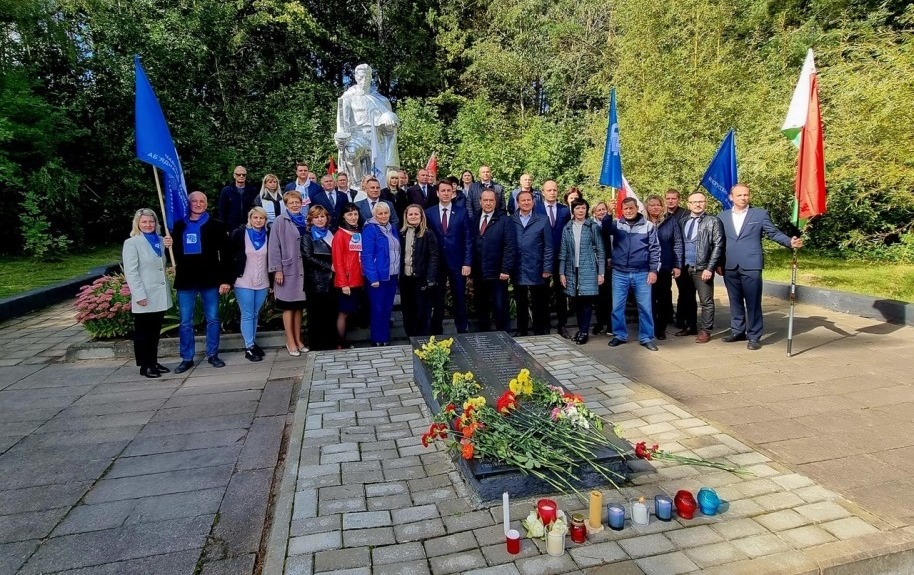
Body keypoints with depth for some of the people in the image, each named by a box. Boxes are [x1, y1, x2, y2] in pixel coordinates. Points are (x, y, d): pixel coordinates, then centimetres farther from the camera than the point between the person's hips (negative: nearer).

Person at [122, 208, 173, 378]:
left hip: (160, 295, 6)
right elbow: (131, 272, -12)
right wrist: (139, 295, -19)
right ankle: (145, 366, 13)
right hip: (145, 297, -6)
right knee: (143, 332, 5)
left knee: (155, 331, 14)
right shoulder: (132, 243, -6)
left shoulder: (160, 240, 11)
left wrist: (168, 247, 4)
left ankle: (153, 362, 24)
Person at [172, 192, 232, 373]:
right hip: (185, 280, 3)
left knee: (212, 319, 6)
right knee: (185, 322, 6)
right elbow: (175, 251, 18)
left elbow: (225, 254, -3)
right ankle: (187, 358, 15)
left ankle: (212, 355, 17)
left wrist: (226, 279, -10)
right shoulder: (179, 226, 11)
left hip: (209, 279, -2)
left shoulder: (216, 225, 2)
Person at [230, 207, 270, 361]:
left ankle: (253, 343, 24)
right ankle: (249, 348, 5)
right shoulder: (238, 234, -3)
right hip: (244, 282, -3)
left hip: (262, 283, 3)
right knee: (247, 315, 1)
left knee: (255, 314, 12)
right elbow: (229, 257, -2)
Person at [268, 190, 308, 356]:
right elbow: (274, 246, -8)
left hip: (301, 268, 5)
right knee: (288, 306, 2)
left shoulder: (304, 222, 12)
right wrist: (277, 269, -14)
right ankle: (290, 342, 9)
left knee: (299, 305, 10)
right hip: (287, 269, -5)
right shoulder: (280, 221, -4)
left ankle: (298, 339, 18)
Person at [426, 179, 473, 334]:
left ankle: (463, 331, 19)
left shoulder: (462, 212, 2)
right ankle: (436, 332, 21)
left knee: (460, 300, 6)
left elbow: (468, 239, 0)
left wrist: (467, 263, -8)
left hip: (457, 263, 0)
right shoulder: (429, 213, 3)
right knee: (437, 301, 9)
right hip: (436, 264, 1)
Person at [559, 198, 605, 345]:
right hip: (572, 270, 3)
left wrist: (601, 273, -4)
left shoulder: (593, 226, 1)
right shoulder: (567, 228, 7)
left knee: (586, 301, -5)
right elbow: (563, 252, 7)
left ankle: (584, 332, 4)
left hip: (588, 270, -3)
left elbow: (600, 251, 1)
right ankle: (581, 329, 19)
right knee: (576, 301, 7)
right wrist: (561, 273, 2)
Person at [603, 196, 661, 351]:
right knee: (617, 306, 5)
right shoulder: (616, 224, 6)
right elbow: (605, 231, -15)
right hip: (619, 273, 1)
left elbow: (655, 249, 2)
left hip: (642, 273, -1)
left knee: (645, 307, 4)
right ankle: (620, 335, 20)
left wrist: (653, 270, -4)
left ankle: (646, 337, 15)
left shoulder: (648, 226, 3)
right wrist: (609, 214, -27)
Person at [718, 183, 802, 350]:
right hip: (730, 267, 3)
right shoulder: (723, 216, 10)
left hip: (751, 266, -3)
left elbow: (774, 233, 0)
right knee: (735, 301, 12)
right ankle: (738, 331, 23)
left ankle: (754, 337, 7)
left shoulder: (760, 214, 4)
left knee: (753, 303, 0)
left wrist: (790, 242, -17)